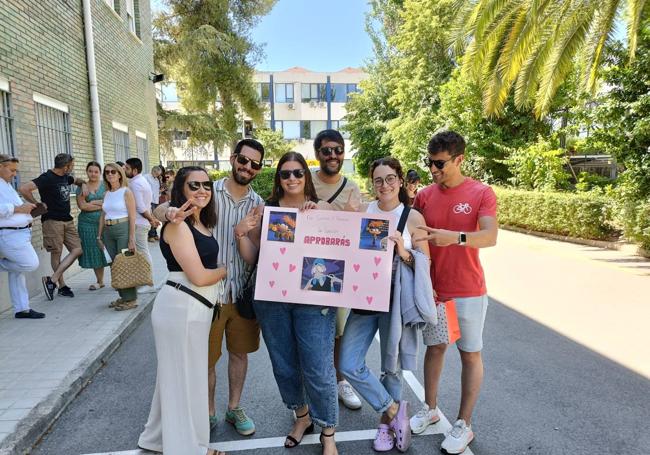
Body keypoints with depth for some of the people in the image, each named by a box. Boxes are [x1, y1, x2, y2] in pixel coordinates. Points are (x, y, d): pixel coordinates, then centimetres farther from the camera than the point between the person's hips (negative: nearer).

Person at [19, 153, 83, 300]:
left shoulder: (65, 177, 12)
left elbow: (76, 181, 36)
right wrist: (37, 205, -14)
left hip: (67, 220, 7)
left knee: (77, 250, -1)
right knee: (56, 254, 1)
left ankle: (52, 280, 5)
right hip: (52, 221, -7)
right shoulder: (47, 178, -13)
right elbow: (23, 189, -23)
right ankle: (62, 286, 10)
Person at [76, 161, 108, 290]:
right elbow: (82, 205, -6)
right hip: (88, 224, 2)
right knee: (94, 253, 7)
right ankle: (99, 281, 20)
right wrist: (102, 205, -7)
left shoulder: (106, 185, 5)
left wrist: (93, 202, -10)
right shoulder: (82, 187, 7)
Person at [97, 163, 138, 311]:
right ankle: (123, 296, 18)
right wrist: (99, 235, 13)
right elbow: (103, 216, 17)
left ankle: (131, 299, 2)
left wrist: (132, 238, -15)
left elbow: (132, 217, -9)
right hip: (108, 231, 6)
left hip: (123, 229, -6)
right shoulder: (107, 194, 13)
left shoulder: (126, 192, -4)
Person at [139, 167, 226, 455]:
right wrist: (226, 269, -2)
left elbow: (209, 265, 11)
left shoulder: (202, 223, 13)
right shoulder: (178, 225, -15)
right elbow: (198, 276, -20)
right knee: (185, 377, 6)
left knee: (176, 374, 21)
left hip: (194, 308, 9)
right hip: (182, 308, -9)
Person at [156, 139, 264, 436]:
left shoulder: (258, 204, 1)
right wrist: (169, 212, -34)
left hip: (243, 290, 3)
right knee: (206, 358, 12)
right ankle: (209, 412, 34)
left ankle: (234, 408, 37)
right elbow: (159, 210, -10)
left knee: (239, 352, 16)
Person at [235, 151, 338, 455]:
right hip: (271, 299, 3)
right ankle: (302, 416, 43)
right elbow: (252, 258, 8)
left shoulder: (322, 208, 2)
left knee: (318, 369, -1)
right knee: (283, 365, 16)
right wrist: (242, 234, -9)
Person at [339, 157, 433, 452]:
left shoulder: (413, 218, -5)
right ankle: (394, 409, 21)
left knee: (391, 367, 12)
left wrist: (403, 253, -22)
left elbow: (425, 264, -2)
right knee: (349, 365, -1)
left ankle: (387, 422, 38)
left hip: (396, 299, -2)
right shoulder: (362, 212, 1)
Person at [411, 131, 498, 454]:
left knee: (470, 355, 9)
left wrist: (456, 237, -36)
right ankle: (429, 408, 34)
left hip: (468, 292, -3)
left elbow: (490, 236, -21)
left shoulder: (482, 193, -9)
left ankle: (464, 425, 23)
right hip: (432, 288, 3)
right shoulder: (424, 196, 1)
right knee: (434, 347, 16)